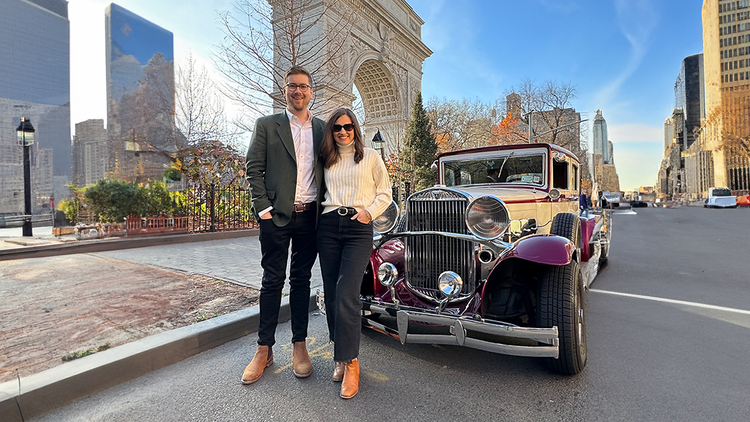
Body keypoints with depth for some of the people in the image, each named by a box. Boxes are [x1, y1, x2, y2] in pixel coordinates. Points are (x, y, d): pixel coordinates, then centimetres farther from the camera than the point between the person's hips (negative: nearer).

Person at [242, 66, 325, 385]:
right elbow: (254, 168, 1)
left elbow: (328, 170, 14)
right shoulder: (266, 125, 6)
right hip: (276, 215, -2)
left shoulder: (322, 128, 13)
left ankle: (299, 346, 23)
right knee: (272, 281, 5)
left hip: (310, 216, 2)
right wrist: (263, 207, -8)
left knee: (301, 280, 10)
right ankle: (264, 350, 20)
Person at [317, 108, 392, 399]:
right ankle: (341, 356, 22)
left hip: (358, 228, -4)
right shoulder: (326, 160, 18)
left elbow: (385, 194, 8)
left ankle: (350, 362, -1)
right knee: (332, 295, 6)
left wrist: (369, 212, -8)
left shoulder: (371, 157, 9)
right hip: (328, 227, 4)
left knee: (346, 295, -15)